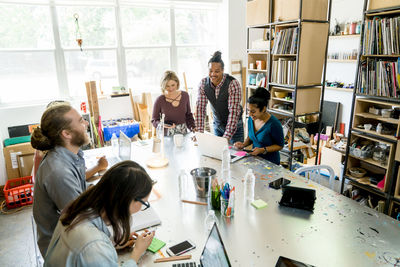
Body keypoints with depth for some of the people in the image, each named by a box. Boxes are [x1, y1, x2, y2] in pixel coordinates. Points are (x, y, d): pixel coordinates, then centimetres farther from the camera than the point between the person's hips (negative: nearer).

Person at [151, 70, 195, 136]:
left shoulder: (185, 95, 4)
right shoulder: (160, 100, -5)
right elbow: (154, 120, 3)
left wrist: (192, 128, 3)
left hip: (183, 133, 3)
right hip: (167, 135, -2)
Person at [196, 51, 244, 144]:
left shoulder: (233, 84, -25)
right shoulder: (203, 83, -12)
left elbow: (234, 111, -29)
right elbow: (200, 108, -11)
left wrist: (226, 137, -34)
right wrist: (199, 132, -18)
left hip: (234, 125, -3)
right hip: (217, 124, 4)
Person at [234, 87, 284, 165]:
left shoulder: (274, 124, -18)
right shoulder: (251, 119, 1)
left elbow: (280, 145, -8)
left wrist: (263, 150, -20)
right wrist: (243, 144, -1)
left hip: (271, 162, -4)